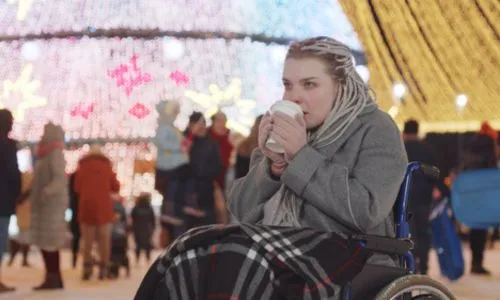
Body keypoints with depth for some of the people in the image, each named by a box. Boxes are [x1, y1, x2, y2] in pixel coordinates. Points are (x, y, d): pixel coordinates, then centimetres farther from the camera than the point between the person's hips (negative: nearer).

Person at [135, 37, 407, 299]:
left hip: (348, 256, -5)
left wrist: (302, 156, -15)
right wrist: (272, 164, -7)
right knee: (190, 255, -25)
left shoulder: (374, 130, 2)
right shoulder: (283, 130, 18)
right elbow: (240, 208, 12)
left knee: (239, 260, -33)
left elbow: (366, 211, -14)